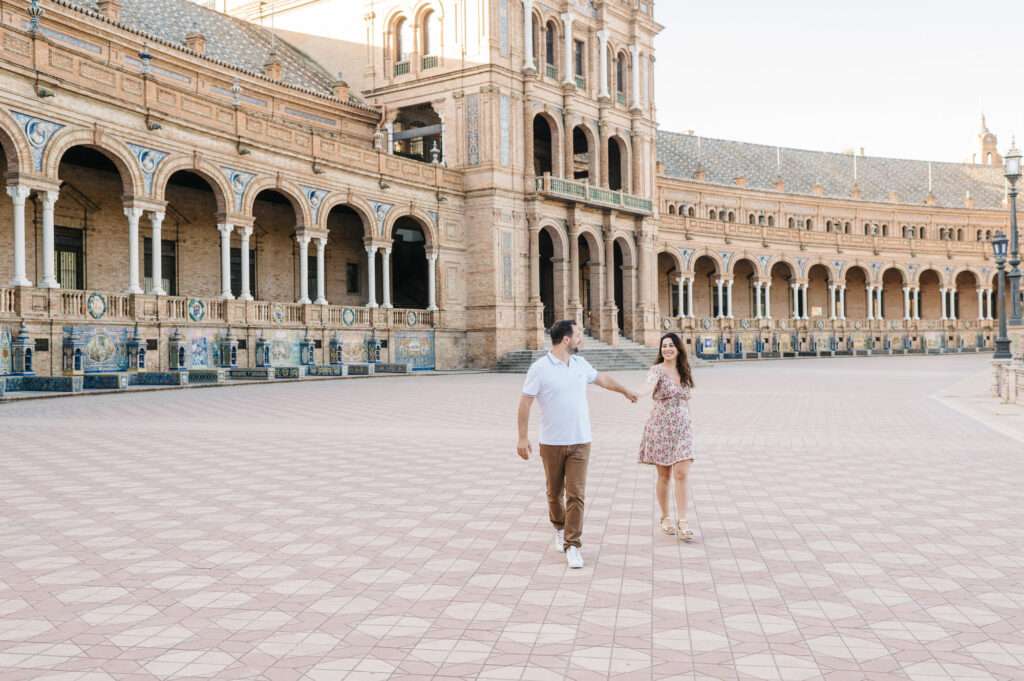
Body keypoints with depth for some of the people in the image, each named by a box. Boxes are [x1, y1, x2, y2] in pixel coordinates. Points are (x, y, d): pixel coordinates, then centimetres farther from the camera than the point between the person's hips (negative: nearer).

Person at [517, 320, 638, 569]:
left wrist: (625, 391, 38)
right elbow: (525, 402, -10)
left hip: (580, 442, 3)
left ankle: (572, 545, -1)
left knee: (576, 494, -5)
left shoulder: (580, 363, 6)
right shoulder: (540, 368, -10)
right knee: (554, 492, 12)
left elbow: (602, 379, 24)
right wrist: (522, 438, -13)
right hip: (551, 443, -3)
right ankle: (560, 528, 38)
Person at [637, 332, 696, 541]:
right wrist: (641, 393, -53)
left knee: (682, 475, -7)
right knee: (664, 476, 6)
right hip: (661, 427, -3)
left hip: (683, 428, 4)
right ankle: (665, 518, 21)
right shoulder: (657, 370, -7)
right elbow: (650, 385, -30)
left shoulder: (684, 372, 10)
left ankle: (682, 523, -6)